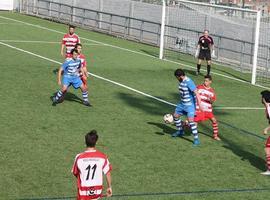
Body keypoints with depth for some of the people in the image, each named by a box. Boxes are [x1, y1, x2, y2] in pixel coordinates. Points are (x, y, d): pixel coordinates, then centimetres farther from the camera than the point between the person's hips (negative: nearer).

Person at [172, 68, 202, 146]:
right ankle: (180, 131, 42)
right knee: (175, 116, 18)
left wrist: (200, 104, -32)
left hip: (190, 104, -9)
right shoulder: (181, 82, 5)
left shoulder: (189, 82, -23)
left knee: (190, 120, -19)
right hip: (182, 104, 9)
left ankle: (196, 139, -14)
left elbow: (196, 92, -28)